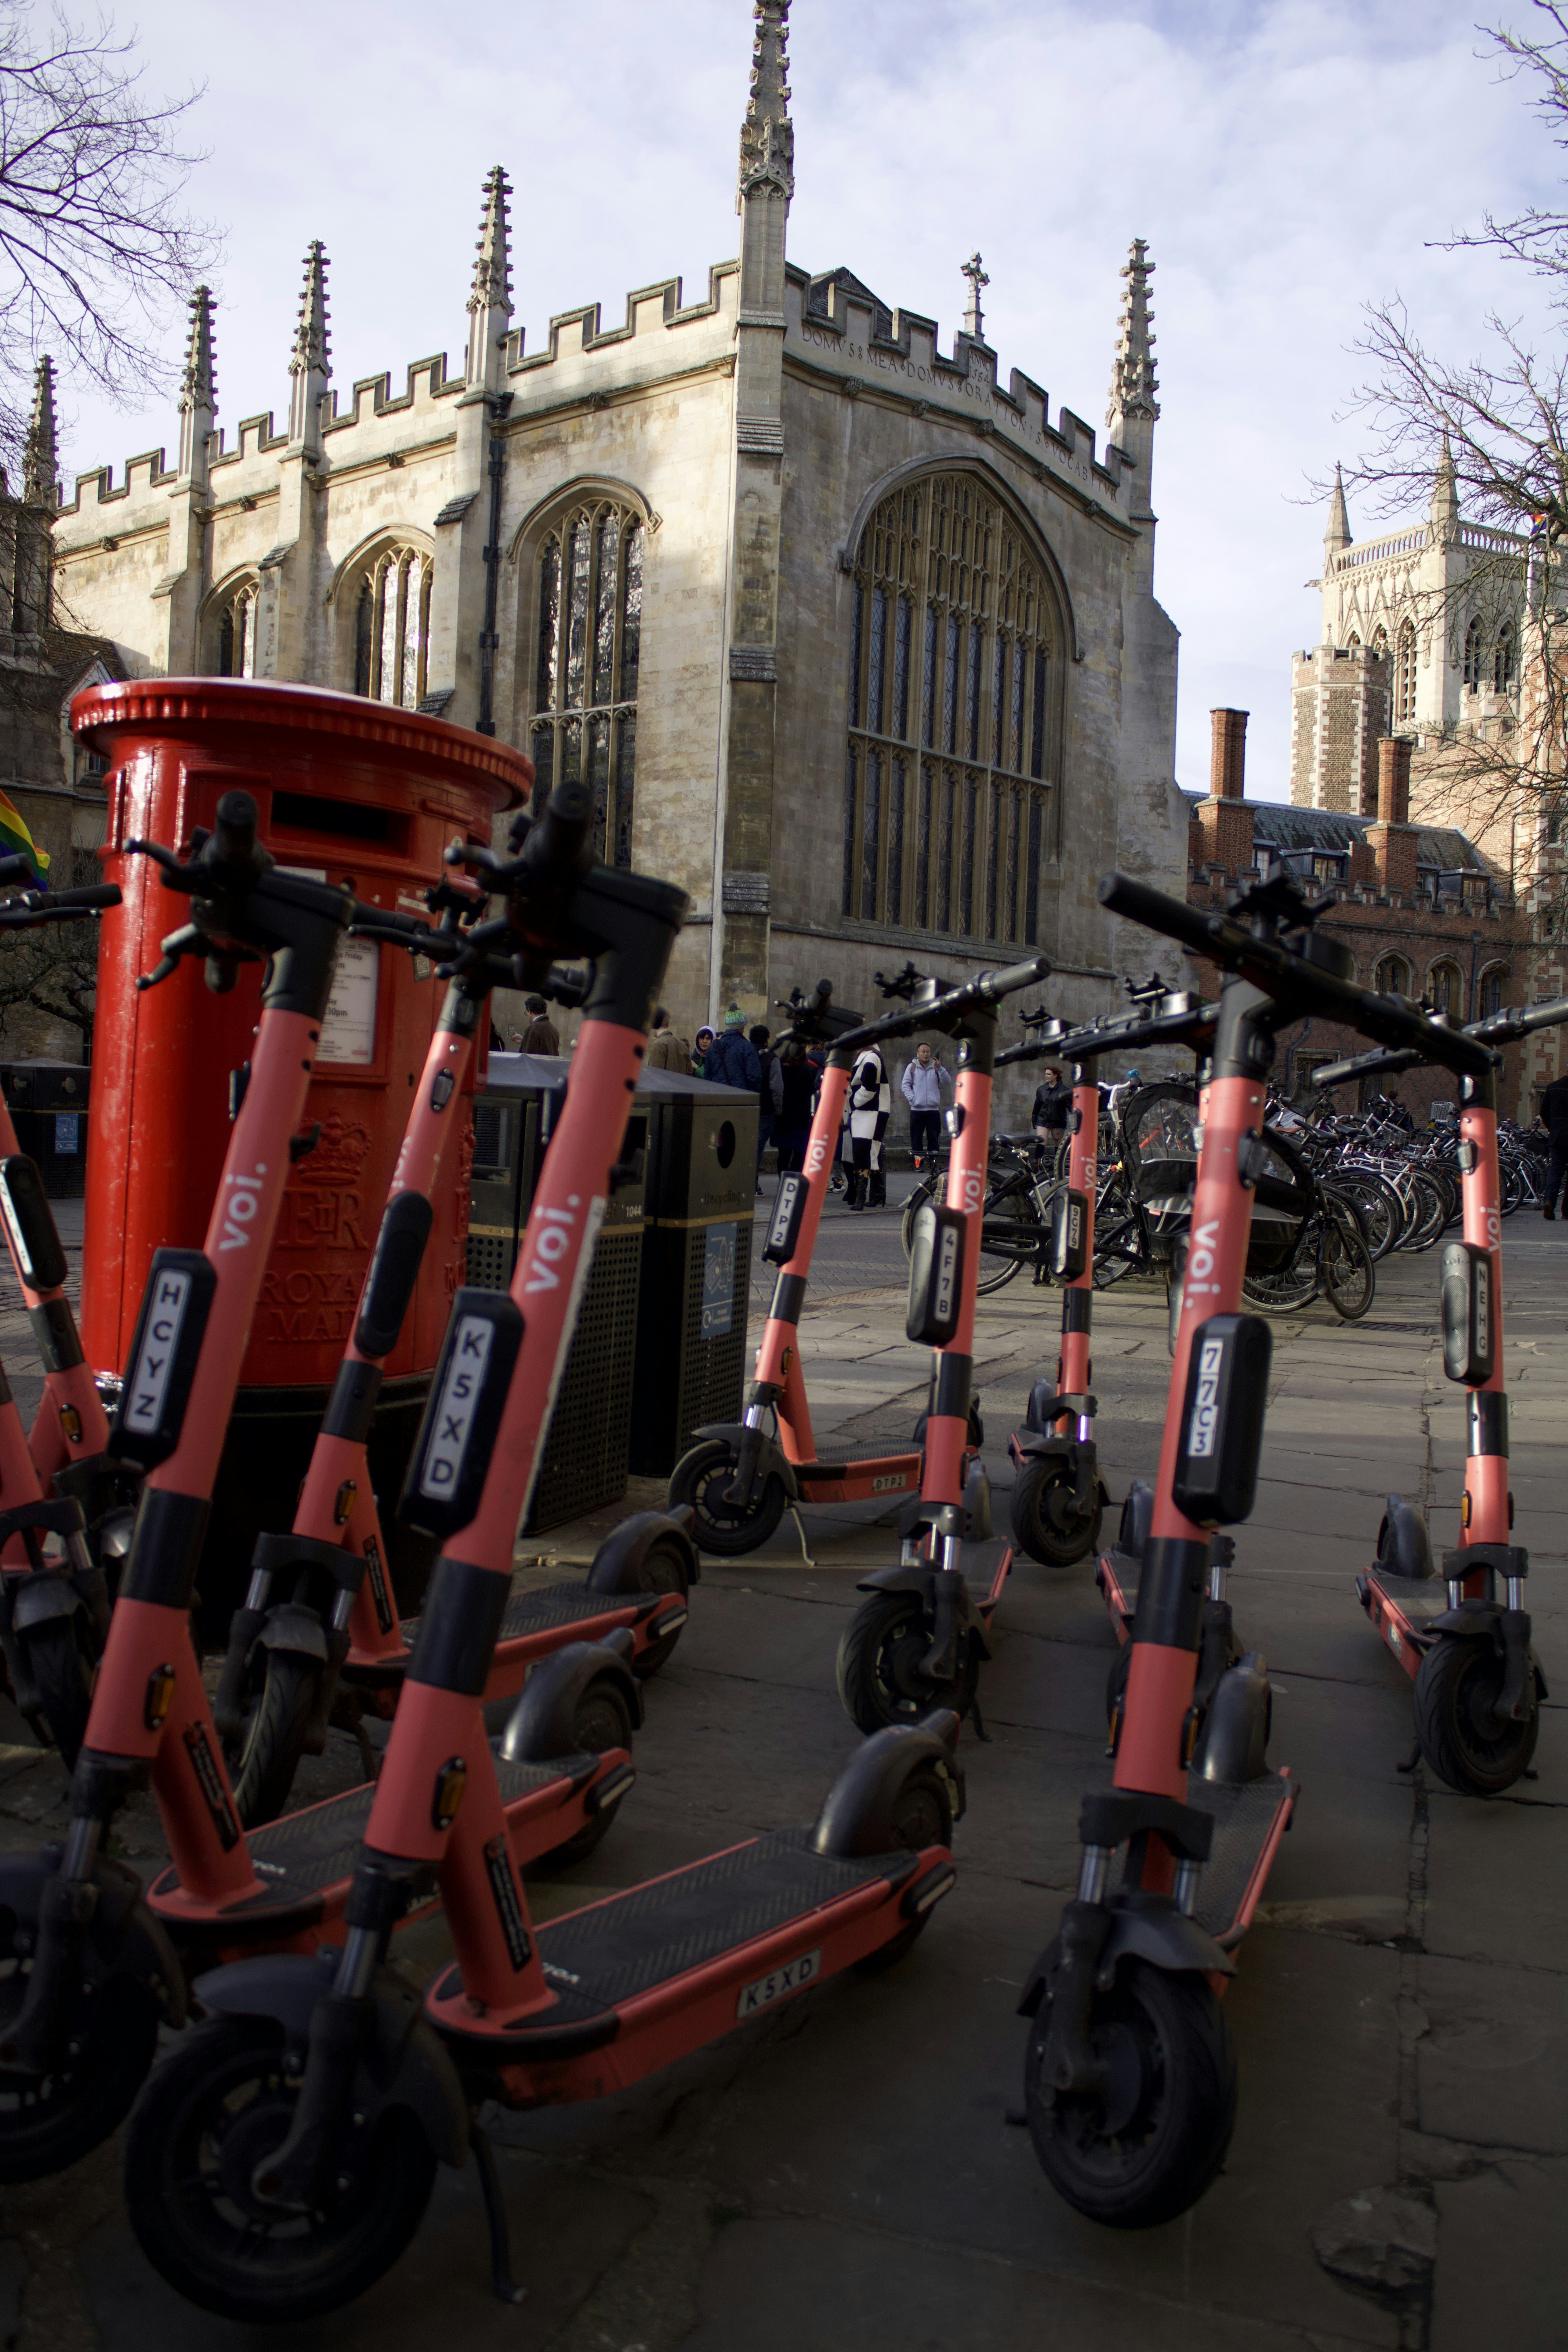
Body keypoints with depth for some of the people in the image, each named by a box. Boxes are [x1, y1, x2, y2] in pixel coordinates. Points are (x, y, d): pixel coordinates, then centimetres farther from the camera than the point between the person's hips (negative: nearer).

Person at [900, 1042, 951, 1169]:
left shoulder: (936, 1067, 10)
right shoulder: (912, 1067, 6)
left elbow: (947, 1082, -1)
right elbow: (905, 1085, 3)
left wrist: (940, 1068, -16)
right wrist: (912, 1099, -10)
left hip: (933, 1109, 1)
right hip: (917, 1110, -1)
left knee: (934, 1137, 0)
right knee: (916, 1137, -1)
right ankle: (918, 1162, 2)